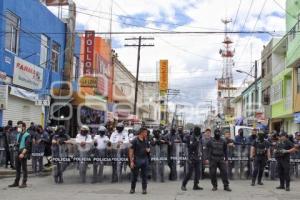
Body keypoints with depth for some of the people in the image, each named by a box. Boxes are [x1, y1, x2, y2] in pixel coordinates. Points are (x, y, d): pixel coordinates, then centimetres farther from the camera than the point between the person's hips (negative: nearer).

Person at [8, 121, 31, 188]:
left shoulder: (27, 135, -9)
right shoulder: (18, 134, 15)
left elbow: (27, 146, -15)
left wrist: (23, 153, -22)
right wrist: (17, 152, 9)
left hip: (23, 153, -8)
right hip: (17, 152, 8)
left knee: (24, 168, -1)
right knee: (17, 168, 12)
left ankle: (24, 183, 6)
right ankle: (16, 182, 20)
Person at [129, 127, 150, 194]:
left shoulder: (146, 141, 8)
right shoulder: (135, 141, -9)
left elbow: (148, 148, 23)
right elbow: (131, 151, -10)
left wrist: (148, 150, -3)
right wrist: (131, 161, -15)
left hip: (145, 159, 4)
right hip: (137, 160, -4)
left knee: (144, 175, 7)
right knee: (134, 175, 4)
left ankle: (144, 189, 15)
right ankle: (132, 188, 18)